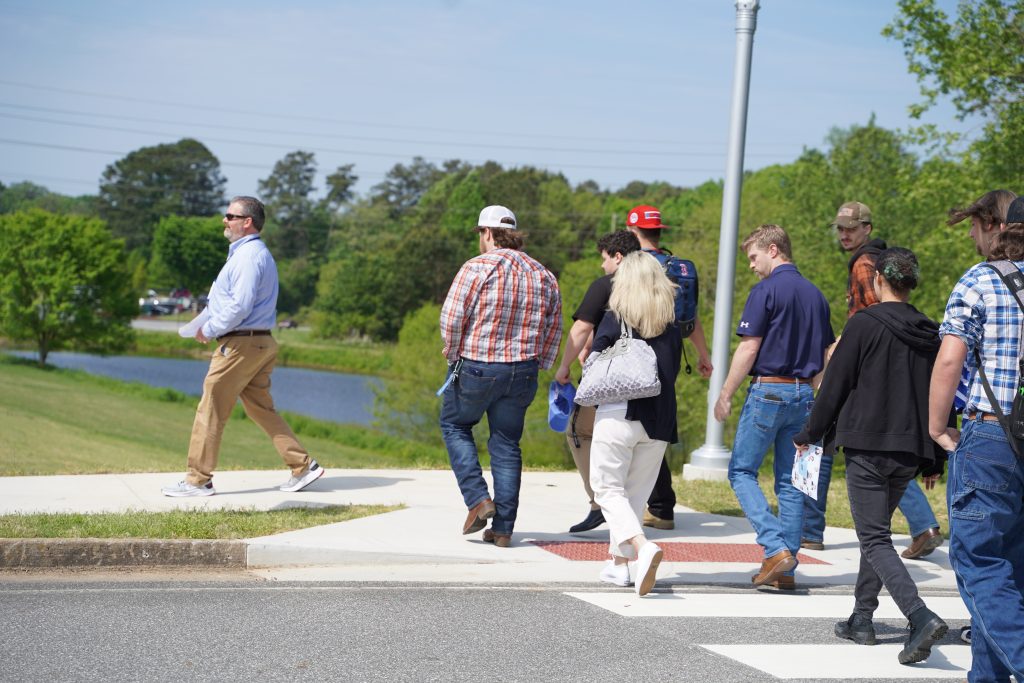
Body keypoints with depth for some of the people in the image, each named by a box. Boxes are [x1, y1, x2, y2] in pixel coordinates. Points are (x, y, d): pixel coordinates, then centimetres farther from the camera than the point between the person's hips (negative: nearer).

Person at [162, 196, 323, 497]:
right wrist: (211, 323, 14)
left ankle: (198, 480, 1)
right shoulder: (259, 254, 18)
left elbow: (240, 306, -22)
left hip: (240, 345, -10)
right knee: (261, 408, 14)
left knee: (210, 410, -4)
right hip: (261, 343, 10)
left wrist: (209, 330, -11)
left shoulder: (248, 256, -16)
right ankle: (303, 466, 10)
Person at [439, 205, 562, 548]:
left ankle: (478, 499, 4)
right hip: (522, 372, 5)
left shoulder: (478, 267, -12)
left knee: (455, 426, 19)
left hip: (475, 366, -5)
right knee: (507, 444, 12)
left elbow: (451, 317, -14)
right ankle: (503, 528, 9)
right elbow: (554, 328, 10)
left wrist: (452, 349, 4)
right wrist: (536, 365, 19)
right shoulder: (543, 275, 6)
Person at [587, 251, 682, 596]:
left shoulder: (614, 320, -6)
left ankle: (642, 547, -19)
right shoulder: (671, 326, 5)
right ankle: (619, 562, 19)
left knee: (608, 489, 3)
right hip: (658, 421, 4)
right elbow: (672, 372, 11)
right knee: (636, 493, 15)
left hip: (618, 415, -4)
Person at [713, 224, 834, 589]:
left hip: (768, 390, -7)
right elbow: (828, 353, 15)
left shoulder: (767, 290, -10)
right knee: (790, 481, 9)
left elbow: (749, 348, -13)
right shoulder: (815, 294, 12)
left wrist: (725, 395, -6)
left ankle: (775, 548, -13)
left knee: (742, 471, 3)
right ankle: (786, 568, 8)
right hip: (803, 394, 7)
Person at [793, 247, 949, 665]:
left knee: (875, 539, -6)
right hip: (909, 453, 6)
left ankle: (921, 617, -24)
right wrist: (934, 460, 20)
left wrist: (810, 435, 7)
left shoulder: (864, 324, -9)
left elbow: (835, 385, -6)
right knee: (876, 532, 20)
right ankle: (862, 619, 23)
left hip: (868, 447, -6)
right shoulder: (929, 333, 10)